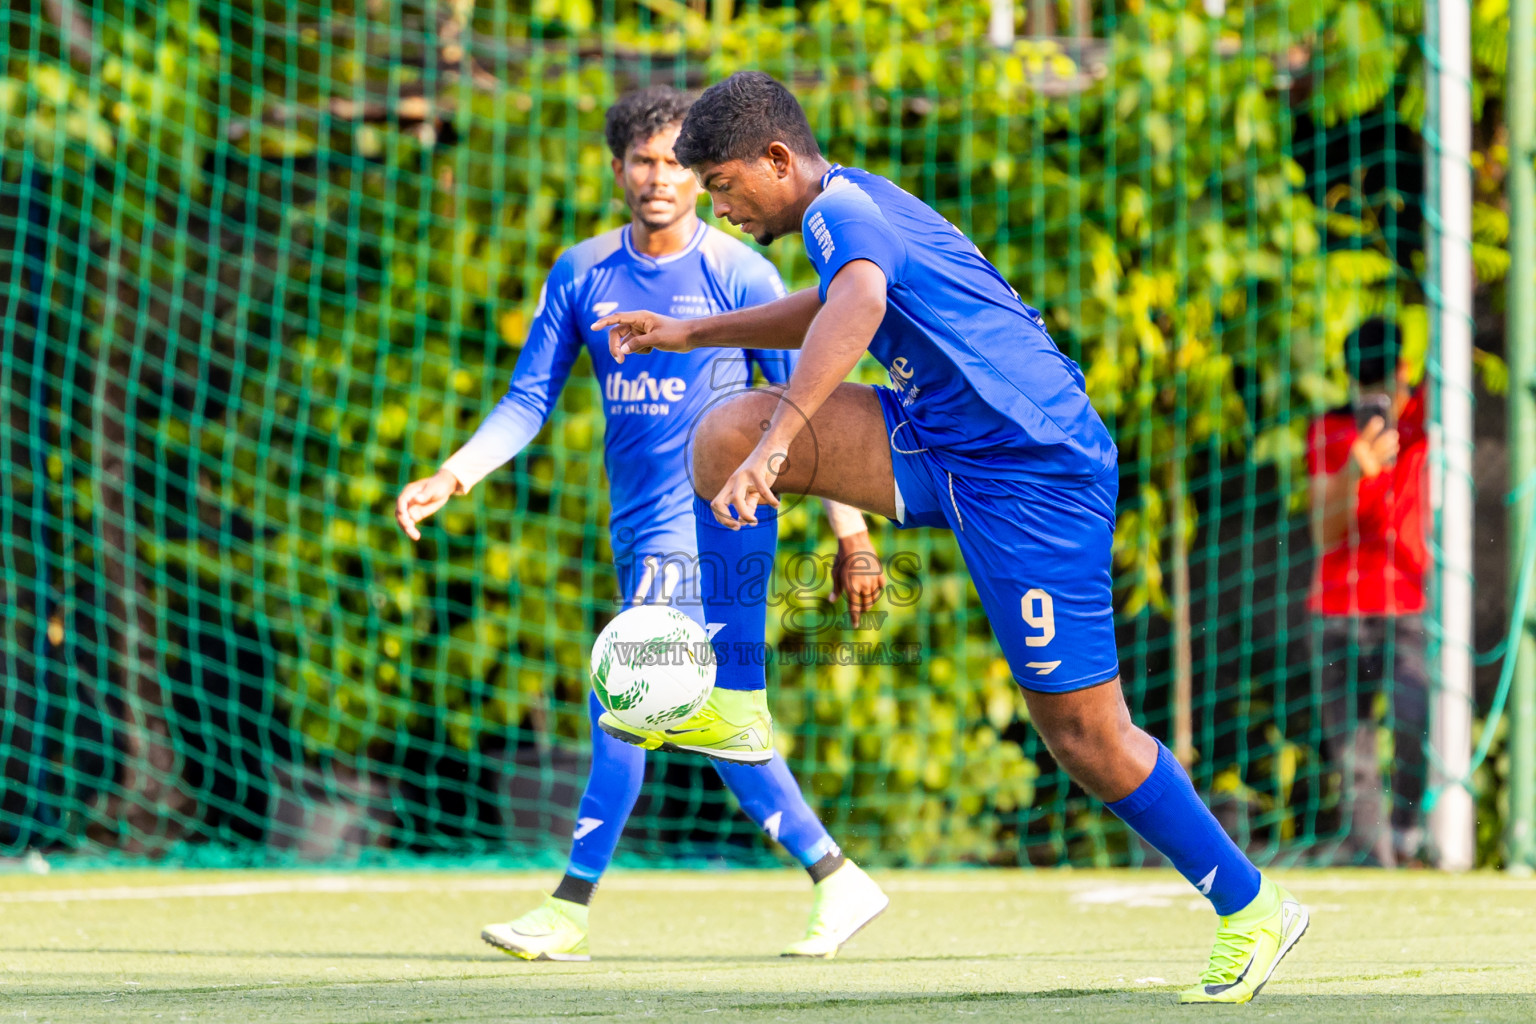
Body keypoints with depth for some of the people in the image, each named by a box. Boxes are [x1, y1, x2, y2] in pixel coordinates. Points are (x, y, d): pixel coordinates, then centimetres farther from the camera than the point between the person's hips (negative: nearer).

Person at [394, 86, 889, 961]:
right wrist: (452, 478, -6)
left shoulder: (739, 276, -6)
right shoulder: (583, 274, 8)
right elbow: (530, 399, 9)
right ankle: (838, 882, 18)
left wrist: (851, 535, -4)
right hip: (641, 529, 6)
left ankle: (571, 911, -12)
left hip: (710, 521, -6)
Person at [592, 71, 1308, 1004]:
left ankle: (1252, 909, 10)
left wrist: (775, 446, -48)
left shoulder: (842, 208, -15)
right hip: (944, 449, 9)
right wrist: (689, 334, 37)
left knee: (1085, 736, -5)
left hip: (1032, 472, -9)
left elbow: (858, 305, -39)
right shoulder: (857, 205, 15)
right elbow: (830, 312, 38)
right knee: (725, 433, -4)